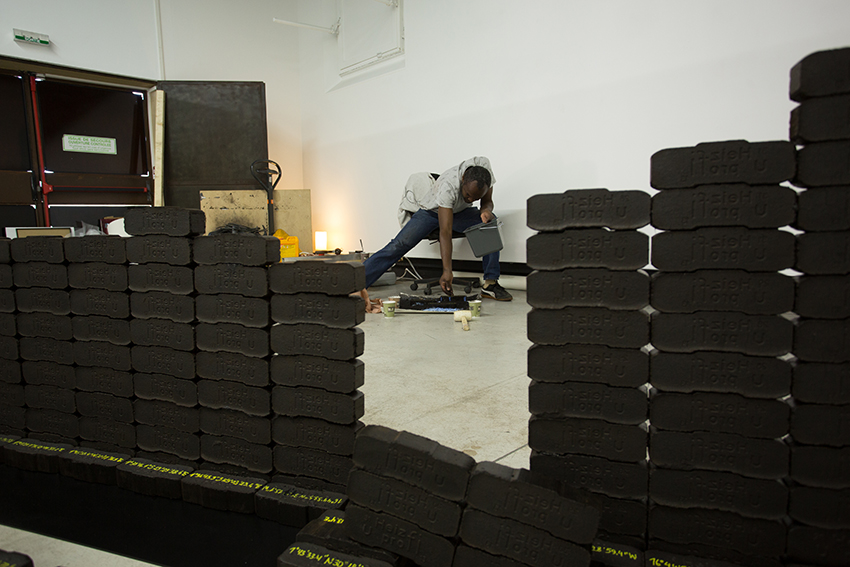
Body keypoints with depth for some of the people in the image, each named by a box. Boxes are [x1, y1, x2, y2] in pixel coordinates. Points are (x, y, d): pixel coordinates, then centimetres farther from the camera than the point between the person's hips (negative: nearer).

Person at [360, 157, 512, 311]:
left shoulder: (484, 166, -25)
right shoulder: (447, 186, -40)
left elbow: (487, 201, -7)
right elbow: (445, 232, -43)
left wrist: (486, 210, -32)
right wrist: (447, 270, -49)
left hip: (459, 211, 5)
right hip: (430, 211, -4)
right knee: (398, 246, -23)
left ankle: (490, 283, -17)